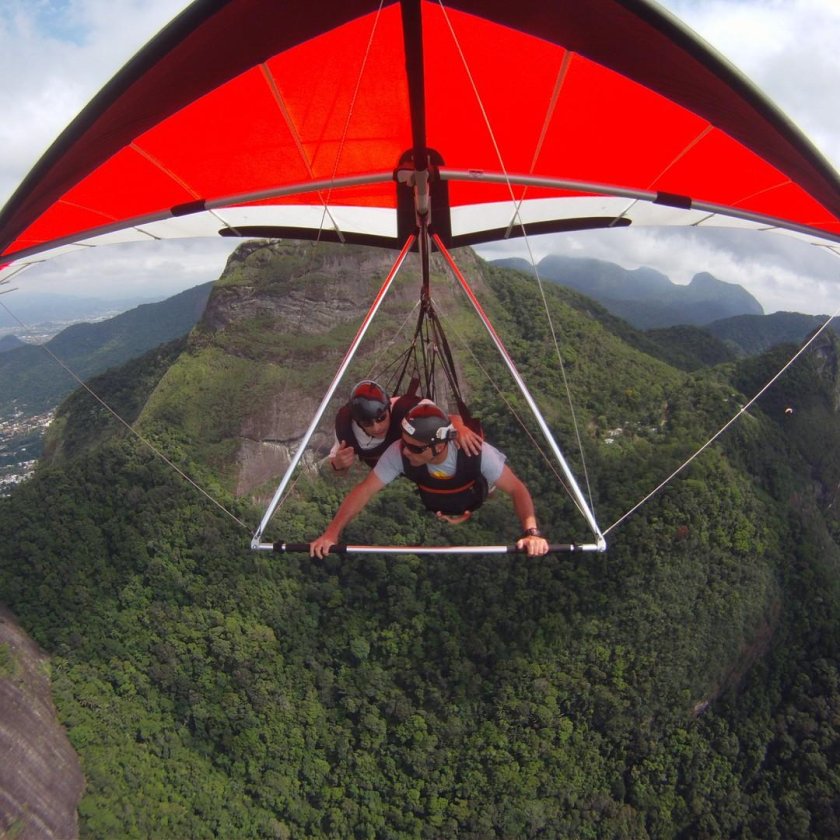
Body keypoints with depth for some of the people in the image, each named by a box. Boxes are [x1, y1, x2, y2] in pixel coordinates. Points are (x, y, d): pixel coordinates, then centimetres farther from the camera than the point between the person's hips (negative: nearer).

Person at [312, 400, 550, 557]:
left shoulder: (476, 452, -43)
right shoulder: (398, 452, -39)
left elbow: (517, 488, -37)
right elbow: (364, 490, -35)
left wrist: (532, 531, -52)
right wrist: (331, 533, -45)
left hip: (477, 508, -2)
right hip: (433, 510, 2)